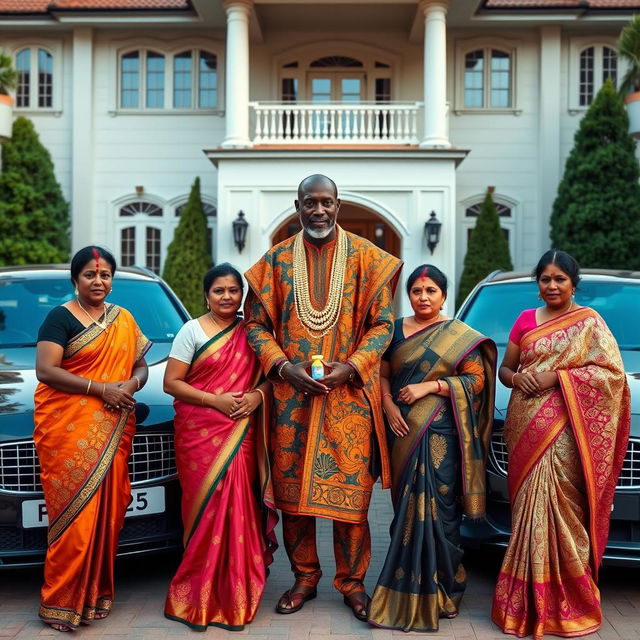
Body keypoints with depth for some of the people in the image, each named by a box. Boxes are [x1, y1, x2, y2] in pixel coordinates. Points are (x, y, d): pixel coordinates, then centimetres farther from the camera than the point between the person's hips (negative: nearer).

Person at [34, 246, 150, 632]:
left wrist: (132, 384, -5)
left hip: (113, 431, 5)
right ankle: (63, 601, 1)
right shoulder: (61, 318, 1)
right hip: (68, 429, -4)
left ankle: (97, 592, 14)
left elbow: (142, 365, 19)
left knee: (107, 510, 2)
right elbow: (45, 370, -9)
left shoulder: (123, 320, 17)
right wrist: (101, 389, -15)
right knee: (75, 513, -8)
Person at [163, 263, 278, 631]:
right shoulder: (192, 331, 3)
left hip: (240, 435, 2)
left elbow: (268, 375, 14)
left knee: (239, 505, -4)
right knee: (209, 505, -6)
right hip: (201, 432, -2)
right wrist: (214, 400, -12)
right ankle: (203, 596, 7)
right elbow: (171, 383, -2)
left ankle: (236, 589, 10)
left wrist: (258, 394, -8)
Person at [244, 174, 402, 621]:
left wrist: (350, 366, -13)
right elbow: (256, 323, 6)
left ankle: (353, 581, 17)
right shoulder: (276, 260, 6)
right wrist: (284, 367, -10)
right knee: (292, 488, 6)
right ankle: (304, 578, 22)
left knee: (350, 488, 2)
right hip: (291, 395, 2)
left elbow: (383, 323, 0)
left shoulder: (366, 257, 2)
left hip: (350, 395, -1)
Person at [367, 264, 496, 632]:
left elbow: (476, 379, -4)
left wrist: (430, 386, -13)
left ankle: (438, 588, 2)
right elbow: (383, 374, 12)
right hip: (403, 431, 4)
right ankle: (406, 589, 15)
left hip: (440, 435, -3)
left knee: (435, 507, -6)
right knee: (406, 506, 6)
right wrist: (389, 407, -6)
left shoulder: (460, 335, 3)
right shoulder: (397, 330, 13)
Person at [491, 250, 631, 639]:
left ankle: (565, 601, 5)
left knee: (559, 510, -6)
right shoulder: (526, 320, 15)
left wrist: (558, 376, -13)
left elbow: (613, 373, -5)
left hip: (563, 432, -3)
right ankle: (529, 602, 12)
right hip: (526, 429, 4)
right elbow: (504, 369, 19)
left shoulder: (589, 323, 4)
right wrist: (516, 378, -5)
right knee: (529, 510, 4)